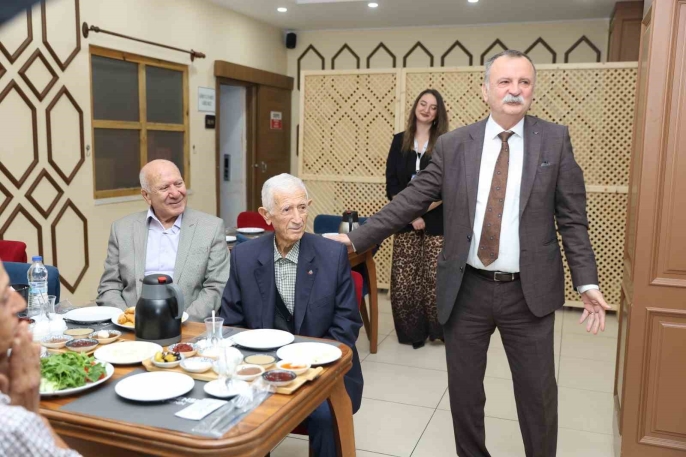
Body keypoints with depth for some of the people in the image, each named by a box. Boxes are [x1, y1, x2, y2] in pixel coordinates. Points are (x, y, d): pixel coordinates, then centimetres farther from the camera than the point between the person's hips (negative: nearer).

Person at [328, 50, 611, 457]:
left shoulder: (555, 140, -1)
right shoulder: (453, 145, 0)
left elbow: (572, 218, 0)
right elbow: (411, 201, 0)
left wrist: (587, 282, -6)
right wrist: (356, 238, -5)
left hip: (529, 291, -1)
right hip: (467, 289, 1)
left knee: (538, 392, 11)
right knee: (463, 388, 14)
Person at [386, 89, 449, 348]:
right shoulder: (400, 141, 7)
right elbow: (391, 184, 2)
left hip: (437, 221, -2)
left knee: (435, 278, -2)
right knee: (404, 279, 1)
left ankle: (436, 330, 16)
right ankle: (412, 331, 15)